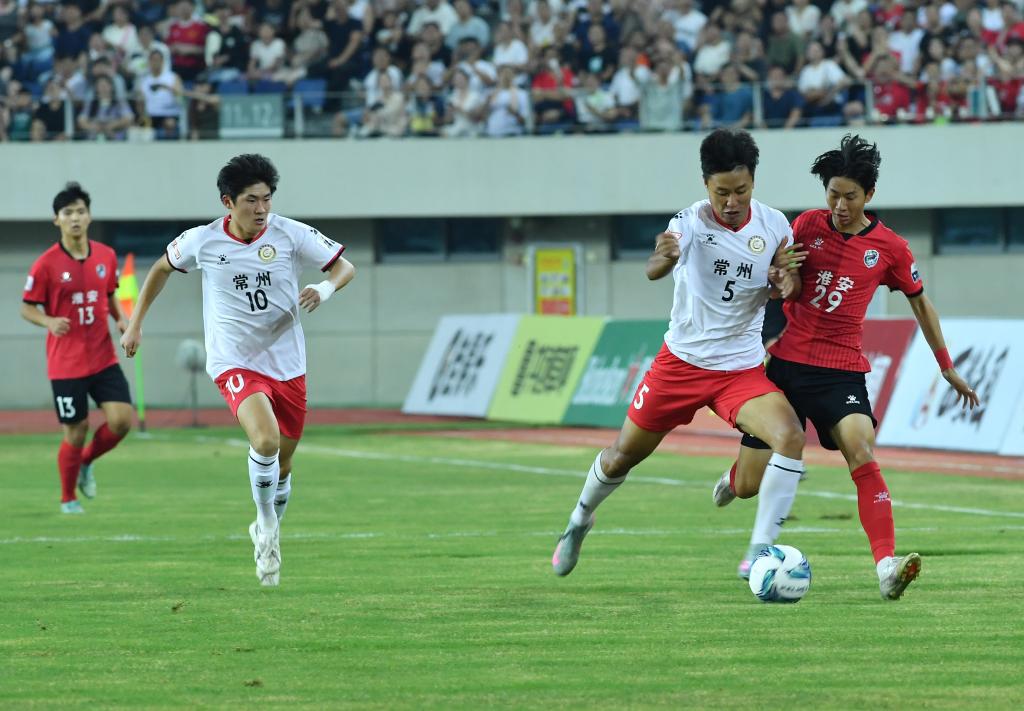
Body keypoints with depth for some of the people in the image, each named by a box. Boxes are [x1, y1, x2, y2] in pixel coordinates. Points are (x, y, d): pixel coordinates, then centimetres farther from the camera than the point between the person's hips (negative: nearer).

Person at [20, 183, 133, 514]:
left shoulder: (106, 256, 3)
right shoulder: (47, 264, -9)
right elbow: (27, 308, -2)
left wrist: (121, 319, 0)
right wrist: (49, 322, -22)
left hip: (103, 358, 4)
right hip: (66, 364, -4)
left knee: (122, 419, -10)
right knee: (76, 431, -2)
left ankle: (86, 462, 21)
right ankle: (68, 499, 21)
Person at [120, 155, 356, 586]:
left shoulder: (289, 234, -7)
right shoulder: (202, 241, -7)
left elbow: (344, 266, 1)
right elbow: (162, 268, 14)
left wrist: (325, 288, -21)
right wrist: (135, 323, 13)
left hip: (287, 366, 3)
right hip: (234, 364, -3)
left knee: (282, 463, 13)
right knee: (266, 439, -29)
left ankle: (267, 535, 39)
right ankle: (267, 525, -7)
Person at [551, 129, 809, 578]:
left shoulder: (773, 225, -8)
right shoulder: (691, 223, -19)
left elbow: (787, 285, 6)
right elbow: (655, 270, -39)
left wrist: (785, 279, -19)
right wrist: (663, 259, -64)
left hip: (742, 368, 1)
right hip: (682, 360, -1)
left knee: (790, 437, -25)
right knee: (622, 456, 11)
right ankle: (579, 522, 42)